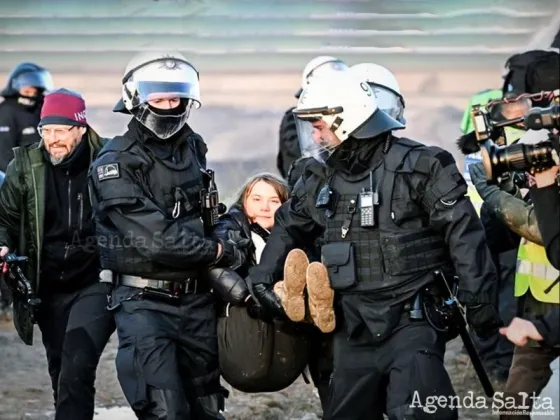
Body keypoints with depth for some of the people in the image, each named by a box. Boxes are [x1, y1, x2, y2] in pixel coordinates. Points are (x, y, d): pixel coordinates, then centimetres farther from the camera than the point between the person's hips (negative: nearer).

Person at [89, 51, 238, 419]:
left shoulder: (193, 147, 9)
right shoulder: (116, 165, -13)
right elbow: (155, 238, -20)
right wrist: (220, 252, -11)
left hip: (196, 298, 7)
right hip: (145, 302, -7)